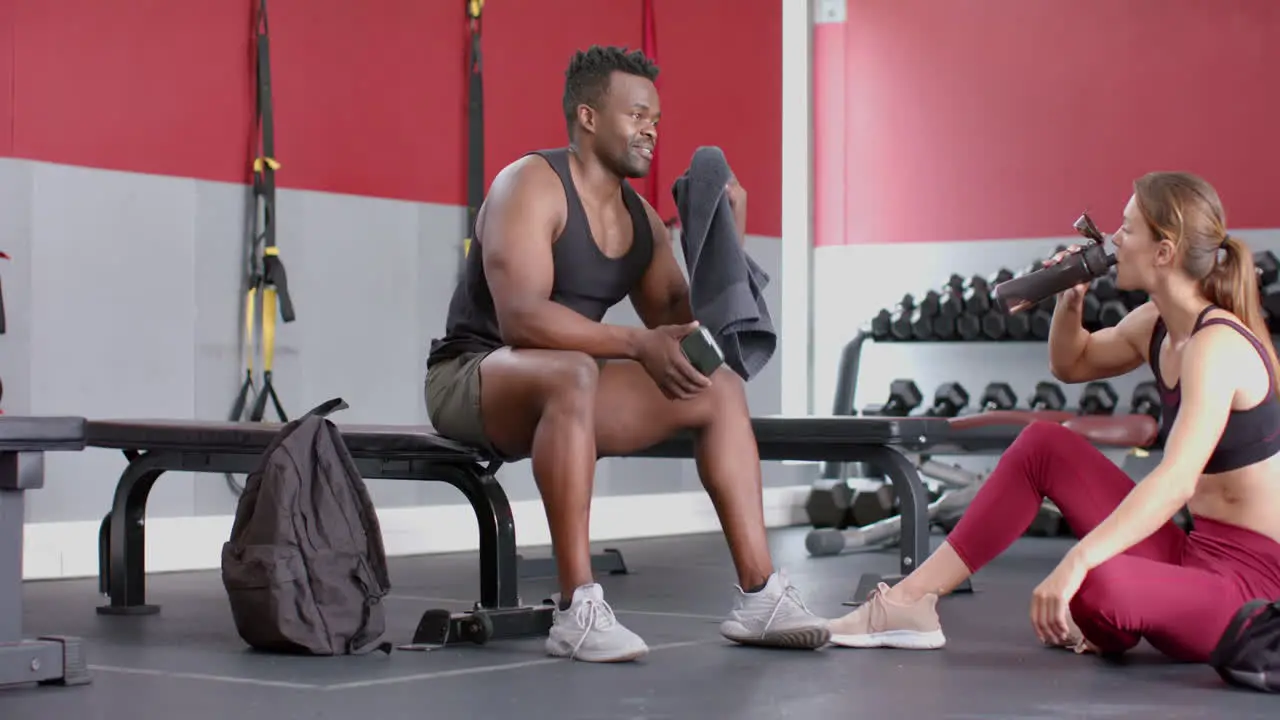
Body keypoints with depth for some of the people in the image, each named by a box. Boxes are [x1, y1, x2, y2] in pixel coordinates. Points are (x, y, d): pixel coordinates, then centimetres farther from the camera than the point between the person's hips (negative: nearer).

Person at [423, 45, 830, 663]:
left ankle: (759, 595, -7)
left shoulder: (641, 219, 9)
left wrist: (726, 239, -3)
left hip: (564, 385, 8)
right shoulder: (531, 186, -16)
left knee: (718, 387, -3)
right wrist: (636, 344, -35)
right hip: (470, 379, -8)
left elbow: (681, 323, 9)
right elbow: (520, 316, -29)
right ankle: (578, 610, -39)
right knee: (573, 373, -40)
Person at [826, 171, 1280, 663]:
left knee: (1097, 586, -37)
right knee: (1043, 445, 7)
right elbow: (1071, 364, 25)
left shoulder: (1217, 345, -22)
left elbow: (1176, 481, -35)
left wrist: (1076, 563, -44)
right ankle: (908, 601, 5)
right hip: (1196, 551, 9)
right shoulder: (1156, 325, 6)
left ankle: (1101, 626, 2)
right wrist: (1070, 302, 4)